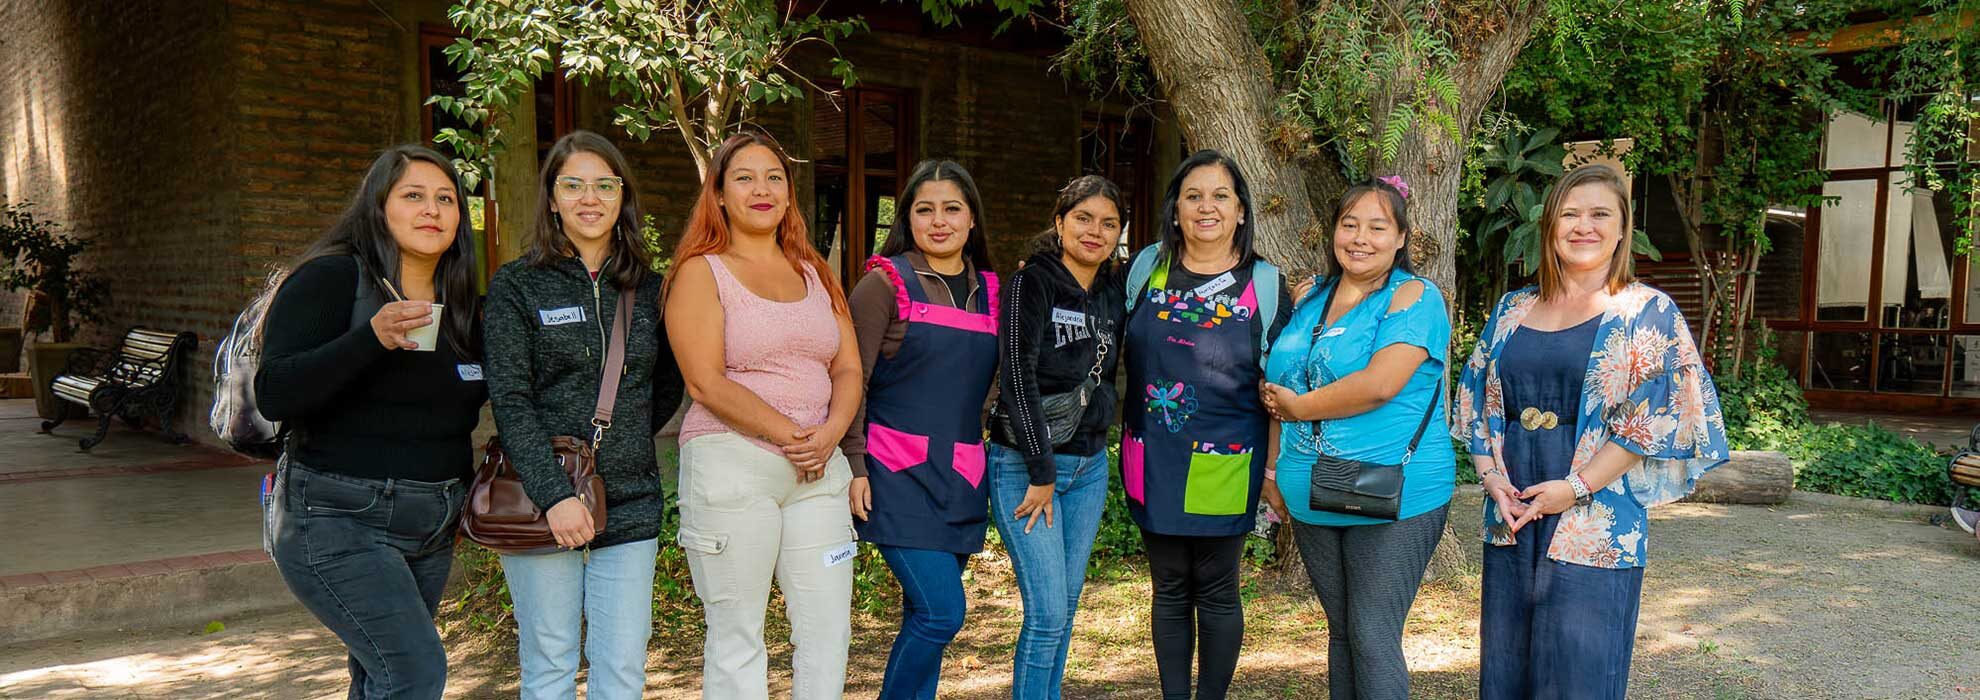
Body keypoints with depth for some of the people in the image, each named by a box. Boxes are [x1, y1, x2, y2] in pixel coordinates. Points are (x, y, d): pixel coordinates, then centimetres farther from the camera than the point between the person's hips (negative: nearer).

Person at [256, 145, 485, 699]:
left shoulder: (461, 304, 10)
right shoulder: (330, 278, -9)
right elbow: (274, 396, -19)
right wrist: (372, 338, -29)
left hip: (432, 526, 7)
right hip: (340, 522, -7)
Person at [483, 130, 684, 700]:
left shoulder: (649, 288, 10)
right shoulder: (516, 286, -1)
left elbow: (668, 386, 21)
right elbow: (510, 401, -10)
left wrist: (624, 440, 9)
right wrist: (555, 495, -19)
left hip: (630, 504, 3)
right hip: (541, 505, -3)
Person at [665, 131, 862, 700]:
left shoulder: (814, 272, 15)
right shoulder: (702, 272, -1)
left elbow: (848, 367, 11)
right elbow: (707, 383, -11)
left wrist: (831, 432, -9)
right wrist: (792, 436, -14)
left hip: (819, 467, 5)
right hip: (731, 464, -5)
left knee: (829, 631, 6)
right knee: (735, 639, 3)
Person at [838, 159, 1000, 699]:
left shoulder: (988, 290, 12)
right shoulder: (886, 282, -4)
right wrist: (854, 465, -12)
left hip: (963, 477, 5)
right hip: (899, 473, -5)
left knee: (925, 618, 10)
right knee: (942, 612, -13)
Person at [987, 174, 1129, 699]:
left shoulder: (1111, 294, 9)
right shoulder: (1032, 283, -11)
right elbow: (1018, 379, -16)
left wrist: (1098, 446, 9)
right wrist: (1041, 472, -15)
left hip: (1090, 464, 7)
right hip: (1025, 464, -6)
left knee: (1068, 602, 12)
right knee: (1047, 612, -8)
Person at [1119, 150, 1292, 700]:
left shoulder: (1265, 283, -1)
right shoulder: (1148, 267, 3)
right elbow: (1118, 349, 14)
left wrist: (1272, 468, 0)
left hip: (1224, 465, -2)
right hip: (1153, 459, 2)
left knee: (1216, 589, 8)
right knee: (1169, 588, 11)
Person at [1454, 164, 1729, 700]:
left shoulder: (1647, 313, -2)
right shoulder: (1513, 311, 11)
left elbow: (1652, 419, -9)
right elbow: (1479, 403, 12)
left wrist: (1577, 487, -16)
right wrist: (1492, 478, -4)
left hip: (1594, 527, -4)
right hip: (1510, 516, 4)